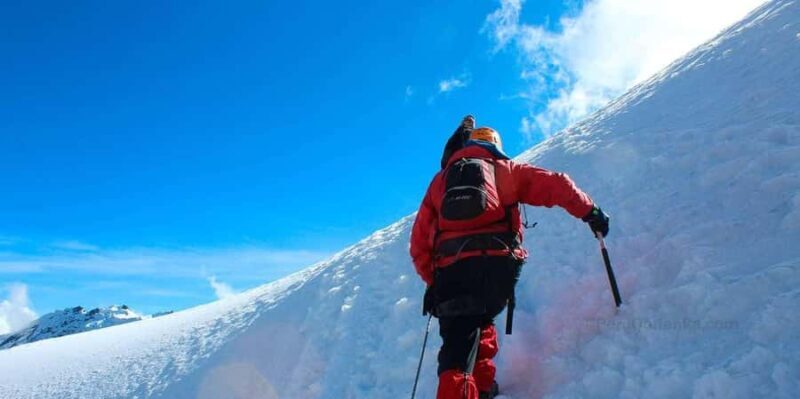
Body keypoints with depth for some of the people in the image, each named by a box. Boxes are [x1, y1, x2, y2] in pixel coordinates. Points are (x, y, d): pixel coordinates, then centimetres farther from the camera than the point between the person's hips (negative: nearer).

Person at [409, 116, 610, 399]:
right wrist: (590, 212, 17)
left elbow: (419, 242, 19)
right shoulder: (505, 170, 21)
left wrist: (432, 281, 23)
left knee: (458, 344, 1)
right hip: (498, 263, 0)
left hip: (450, 270, 0)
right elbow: (555, 185, 9)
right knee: (479, 319, 25)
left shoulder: (440, 180, 25)